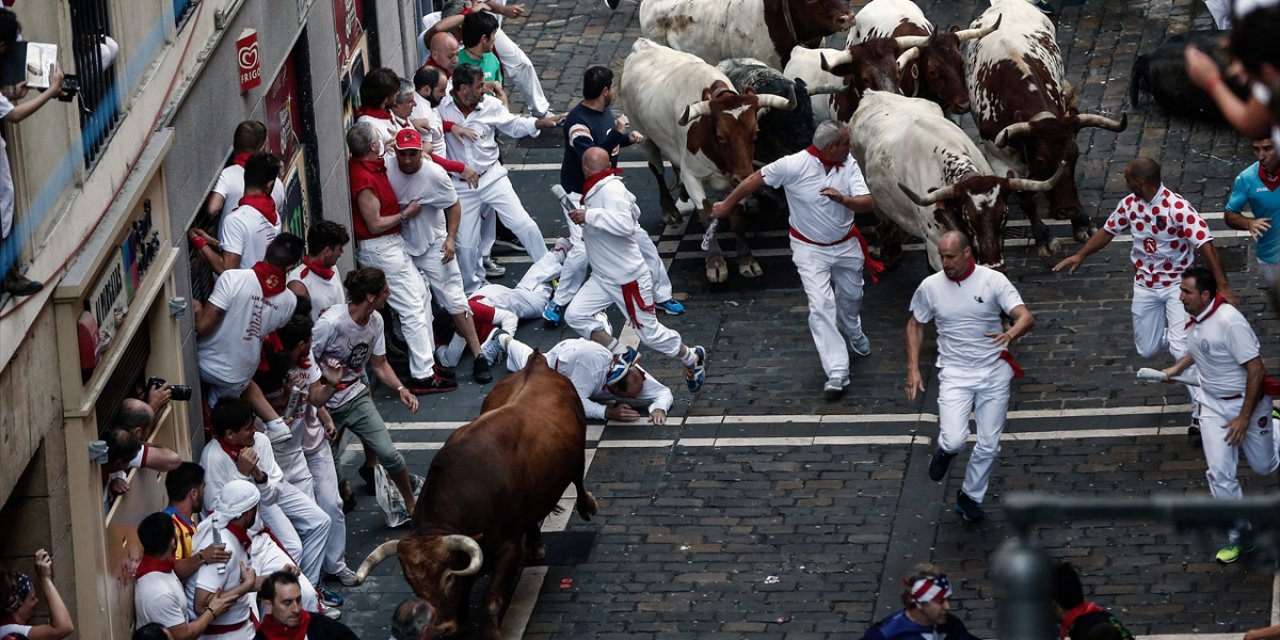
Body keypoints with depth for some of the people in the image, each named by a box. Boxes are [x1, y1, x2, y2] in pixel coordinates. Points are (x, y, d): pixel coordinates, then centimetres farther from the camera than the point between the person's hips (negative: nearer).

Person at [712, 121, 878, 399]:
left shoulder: (849, 165, -13)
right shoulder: (794, 165, -25)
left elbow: (868, 203, -18)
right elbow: (754, 181, -13)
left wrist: (843, 199, -39)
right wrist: (726, 206, -2)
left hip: (846, 245, 4)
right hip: (810, 249, -4)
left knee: (851, 295, 24)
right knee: (821, 306, -14)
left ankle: (853, 333, 58)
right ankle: (837, 373, -14)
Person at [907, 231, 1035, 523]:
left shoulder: (993, 281, -11)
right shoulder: (930, 287, -5)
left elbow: (1027, 317, -19)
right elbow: (915, 325, 11)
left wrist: (1010, 334, -42)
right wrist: (913, 369, 2)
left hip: (994, 371, 0)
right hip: (955, 374, 0)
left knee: (989, 445, 5)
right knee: (955, 440, -18)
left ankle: (970, 497, 29)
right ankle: (946, 450, 20)